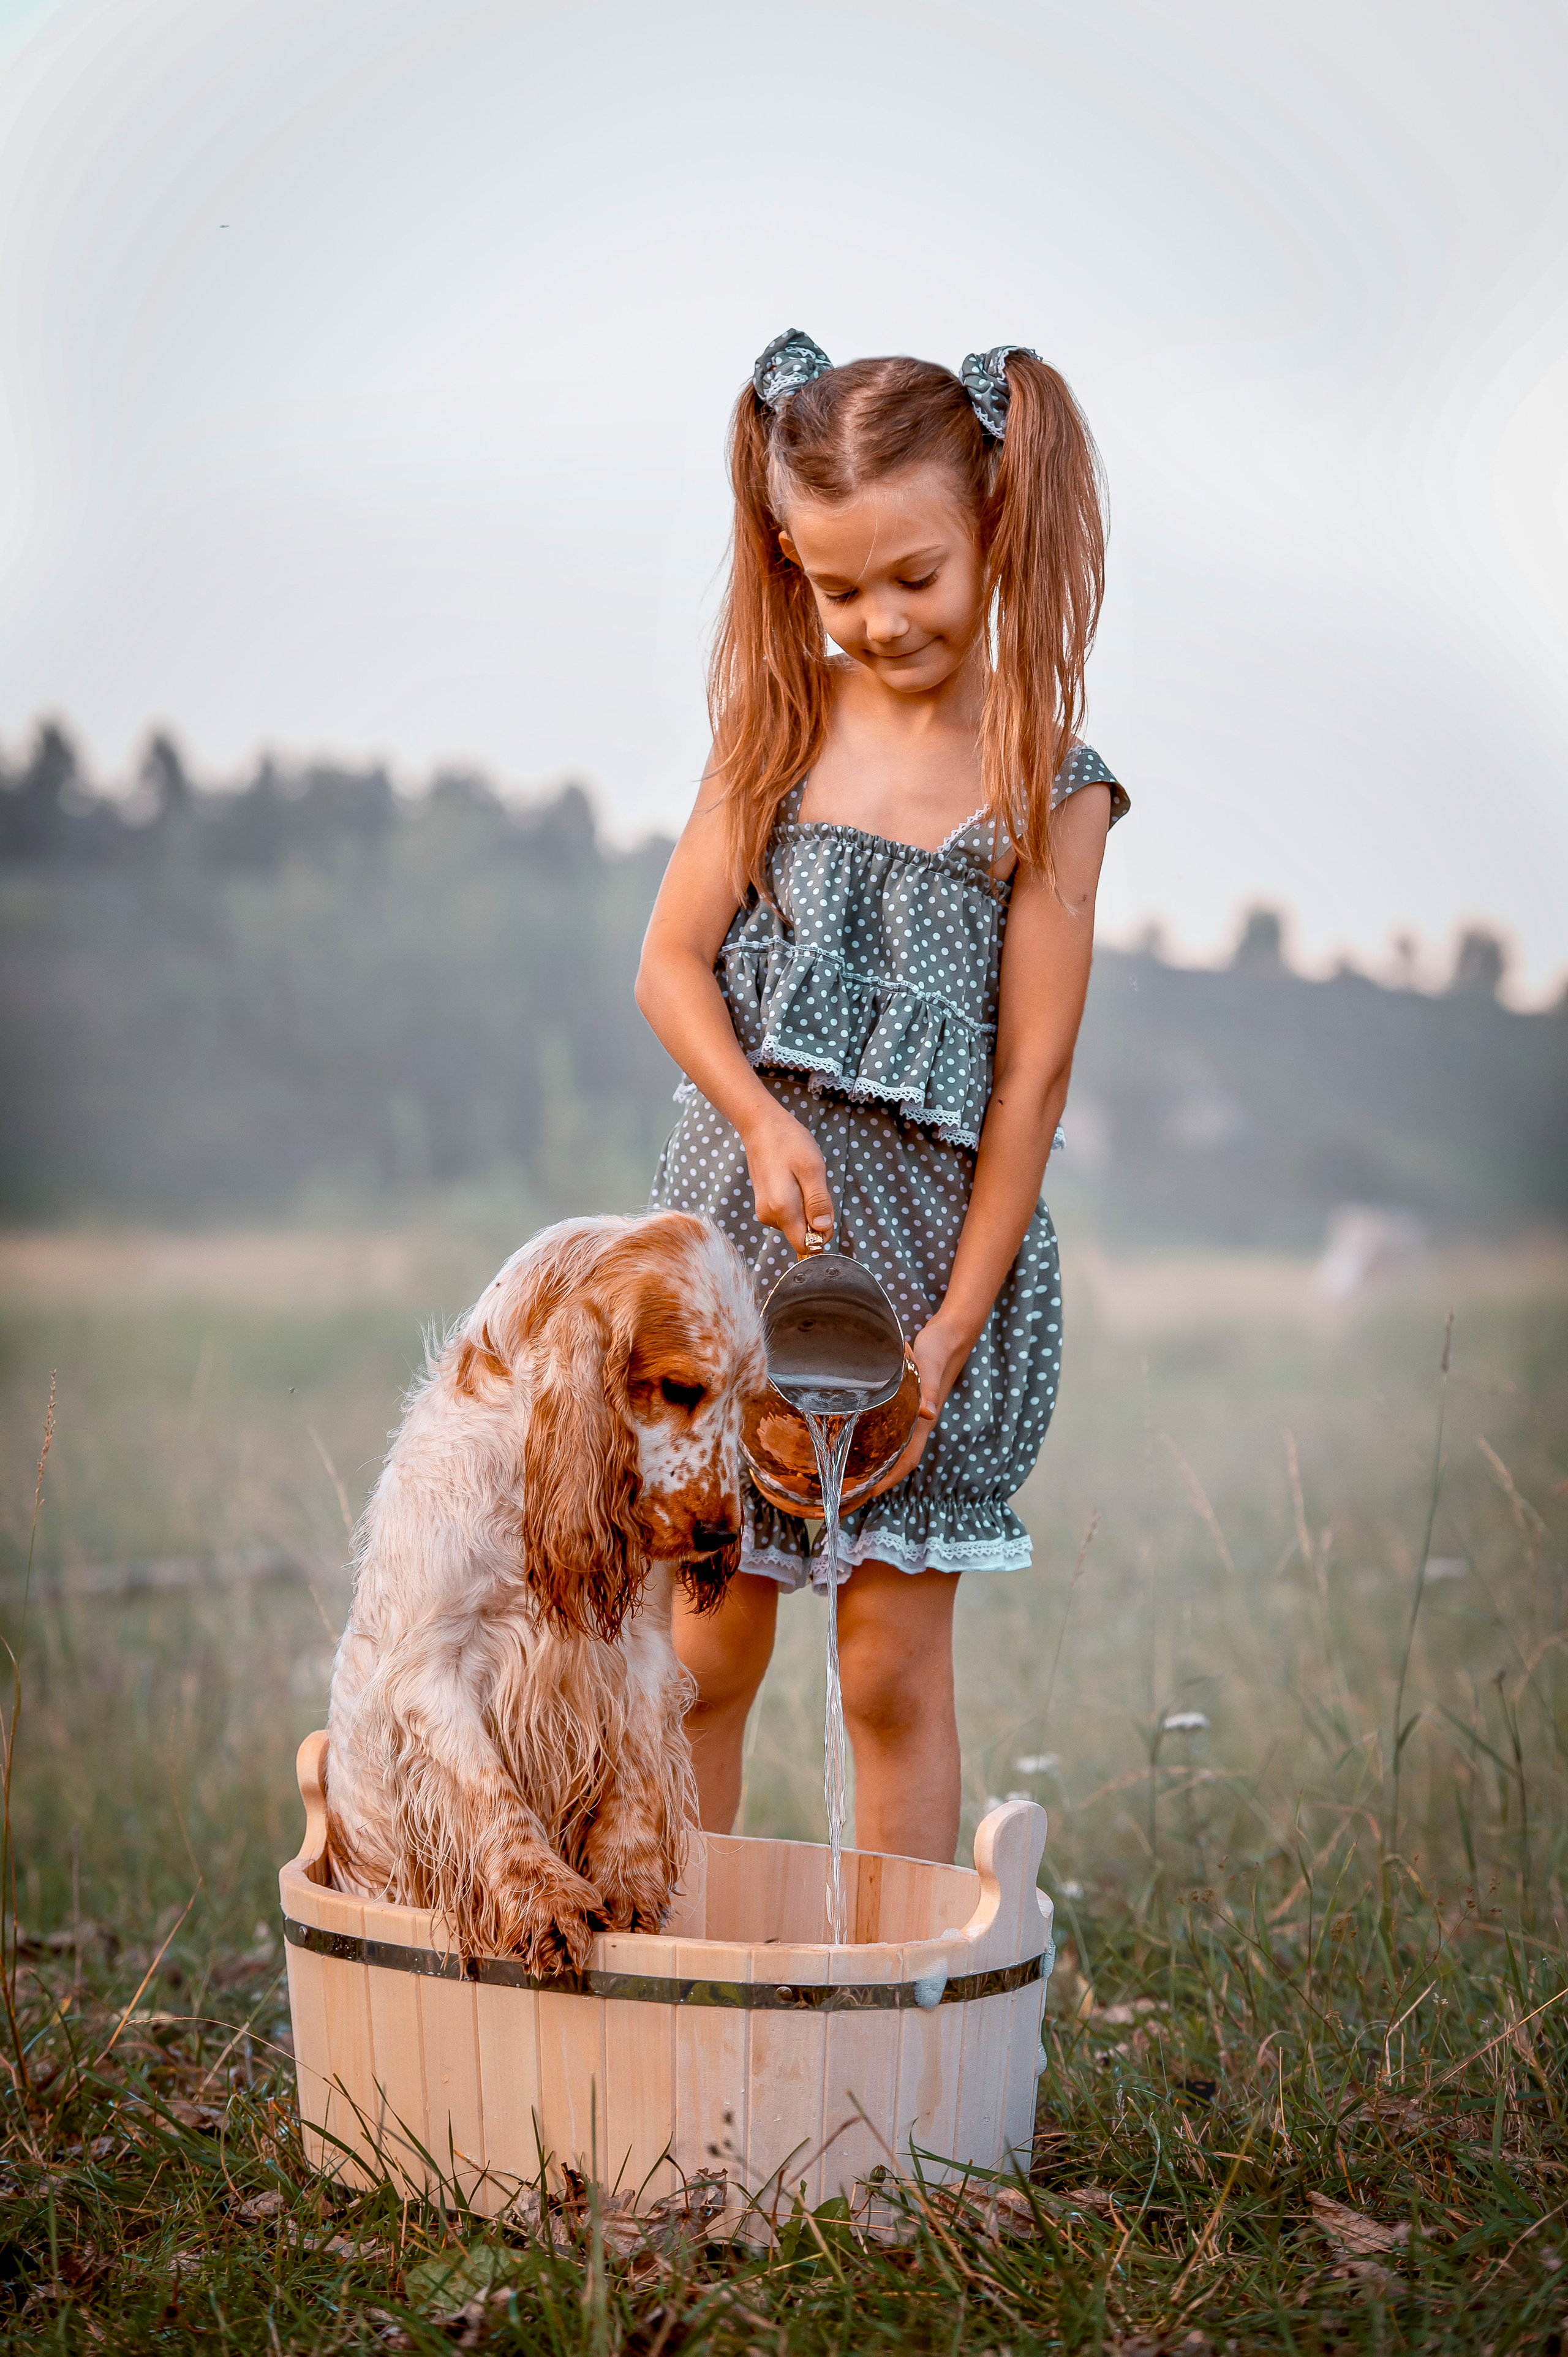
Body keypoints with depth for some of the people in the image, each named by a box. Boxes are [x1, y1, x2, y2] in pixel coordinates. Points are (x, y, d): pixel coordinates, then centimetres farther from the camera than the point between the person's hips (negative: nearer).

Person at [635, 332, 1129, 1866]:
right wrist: (765, 1123, -16)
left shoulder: (1048, 788, -7)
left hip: (932, 1240, -2)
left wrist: (954, 1326, -11)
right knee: (704, 1654, 8)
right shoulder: (778, 724, 3)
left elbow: (1030, 1072, -8)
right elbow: (672, 960, 2)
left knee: (894, 1676, 4)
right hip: (743, 1221, 2)